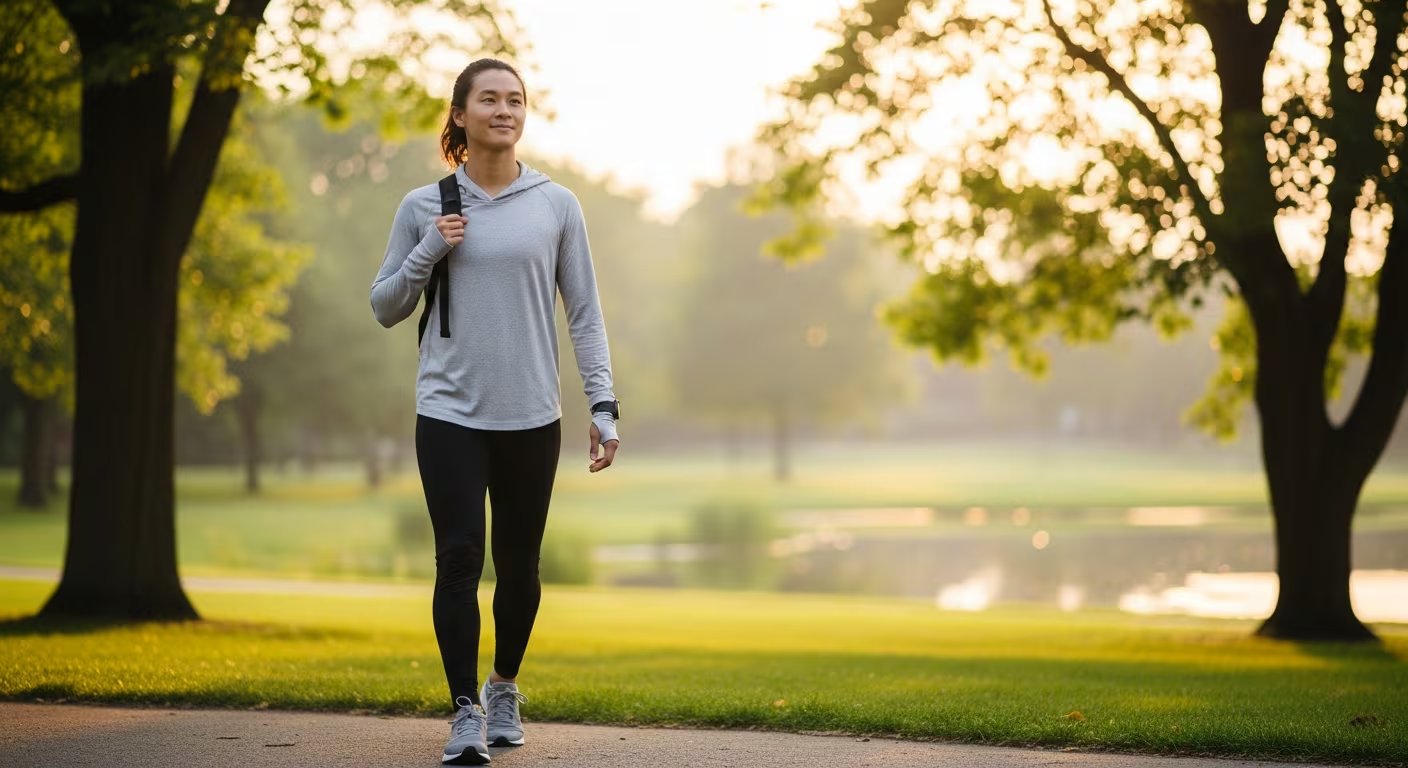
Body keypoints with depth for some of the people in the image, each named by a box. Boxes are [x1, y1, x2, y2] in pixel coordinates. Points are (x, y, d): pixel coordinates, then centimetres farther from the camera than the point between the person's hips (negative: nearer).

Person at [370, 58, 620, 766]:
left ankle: (504, 688, 30)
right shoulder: (424, 207, 3)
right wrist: (428, 253, -8)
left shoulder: (556, 206, 4)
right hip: (450, 415, -1)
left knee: (519, 566, 8)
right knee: (460, 558, -9)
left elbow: (584, 312, 5)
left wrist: (603, 406, -1)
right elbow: (384, 308, 9)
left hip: (531, 417, 1)